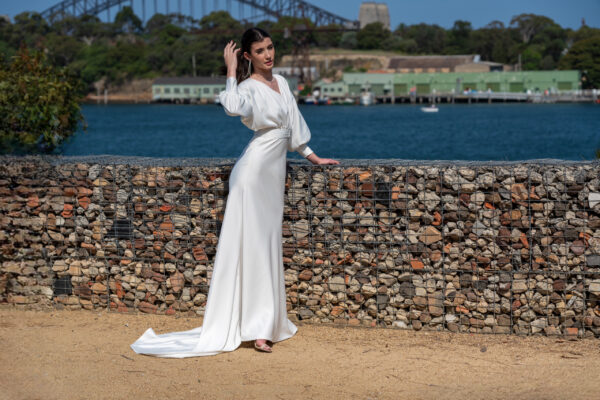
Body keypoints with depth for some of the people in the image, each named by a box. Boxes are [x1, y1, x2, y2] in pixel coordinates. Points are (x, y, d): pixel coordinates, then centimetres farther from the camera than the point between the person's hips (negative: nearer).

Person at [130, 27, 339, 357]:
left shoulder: (280, 82, 14)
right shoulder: (249, 87, -10)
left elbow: (294, 123, 24)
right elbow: (233, 107, -34)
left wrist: (312, 156, 26)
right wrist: (231, 70, -24)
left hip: (274, 174, 9)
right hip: (254, 171, -9)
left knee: (267, 248, 12)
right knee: (253, 247, -8)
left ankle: (266, 322, 19)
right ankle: (257, 329, -9)